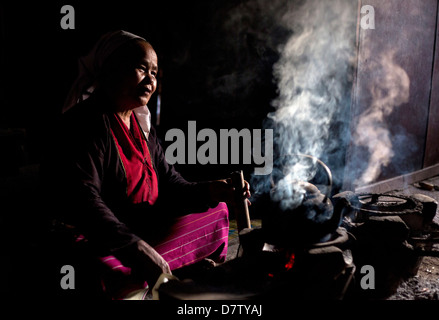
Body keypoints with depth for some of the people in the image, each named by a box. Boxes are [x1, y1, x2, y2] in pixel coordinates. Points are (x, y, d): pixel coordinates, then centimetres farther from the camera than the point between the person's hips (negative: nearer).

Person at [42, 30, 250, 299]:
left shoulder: (142, 127, 14)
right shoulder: (86, 123, -14)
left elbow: (170, 187, 11)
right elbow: (80, 200, -27)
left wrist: (210, 191, -9)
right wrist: (138, 250, -36)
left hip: (144, 232, 9)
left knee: (216, 211, 8)